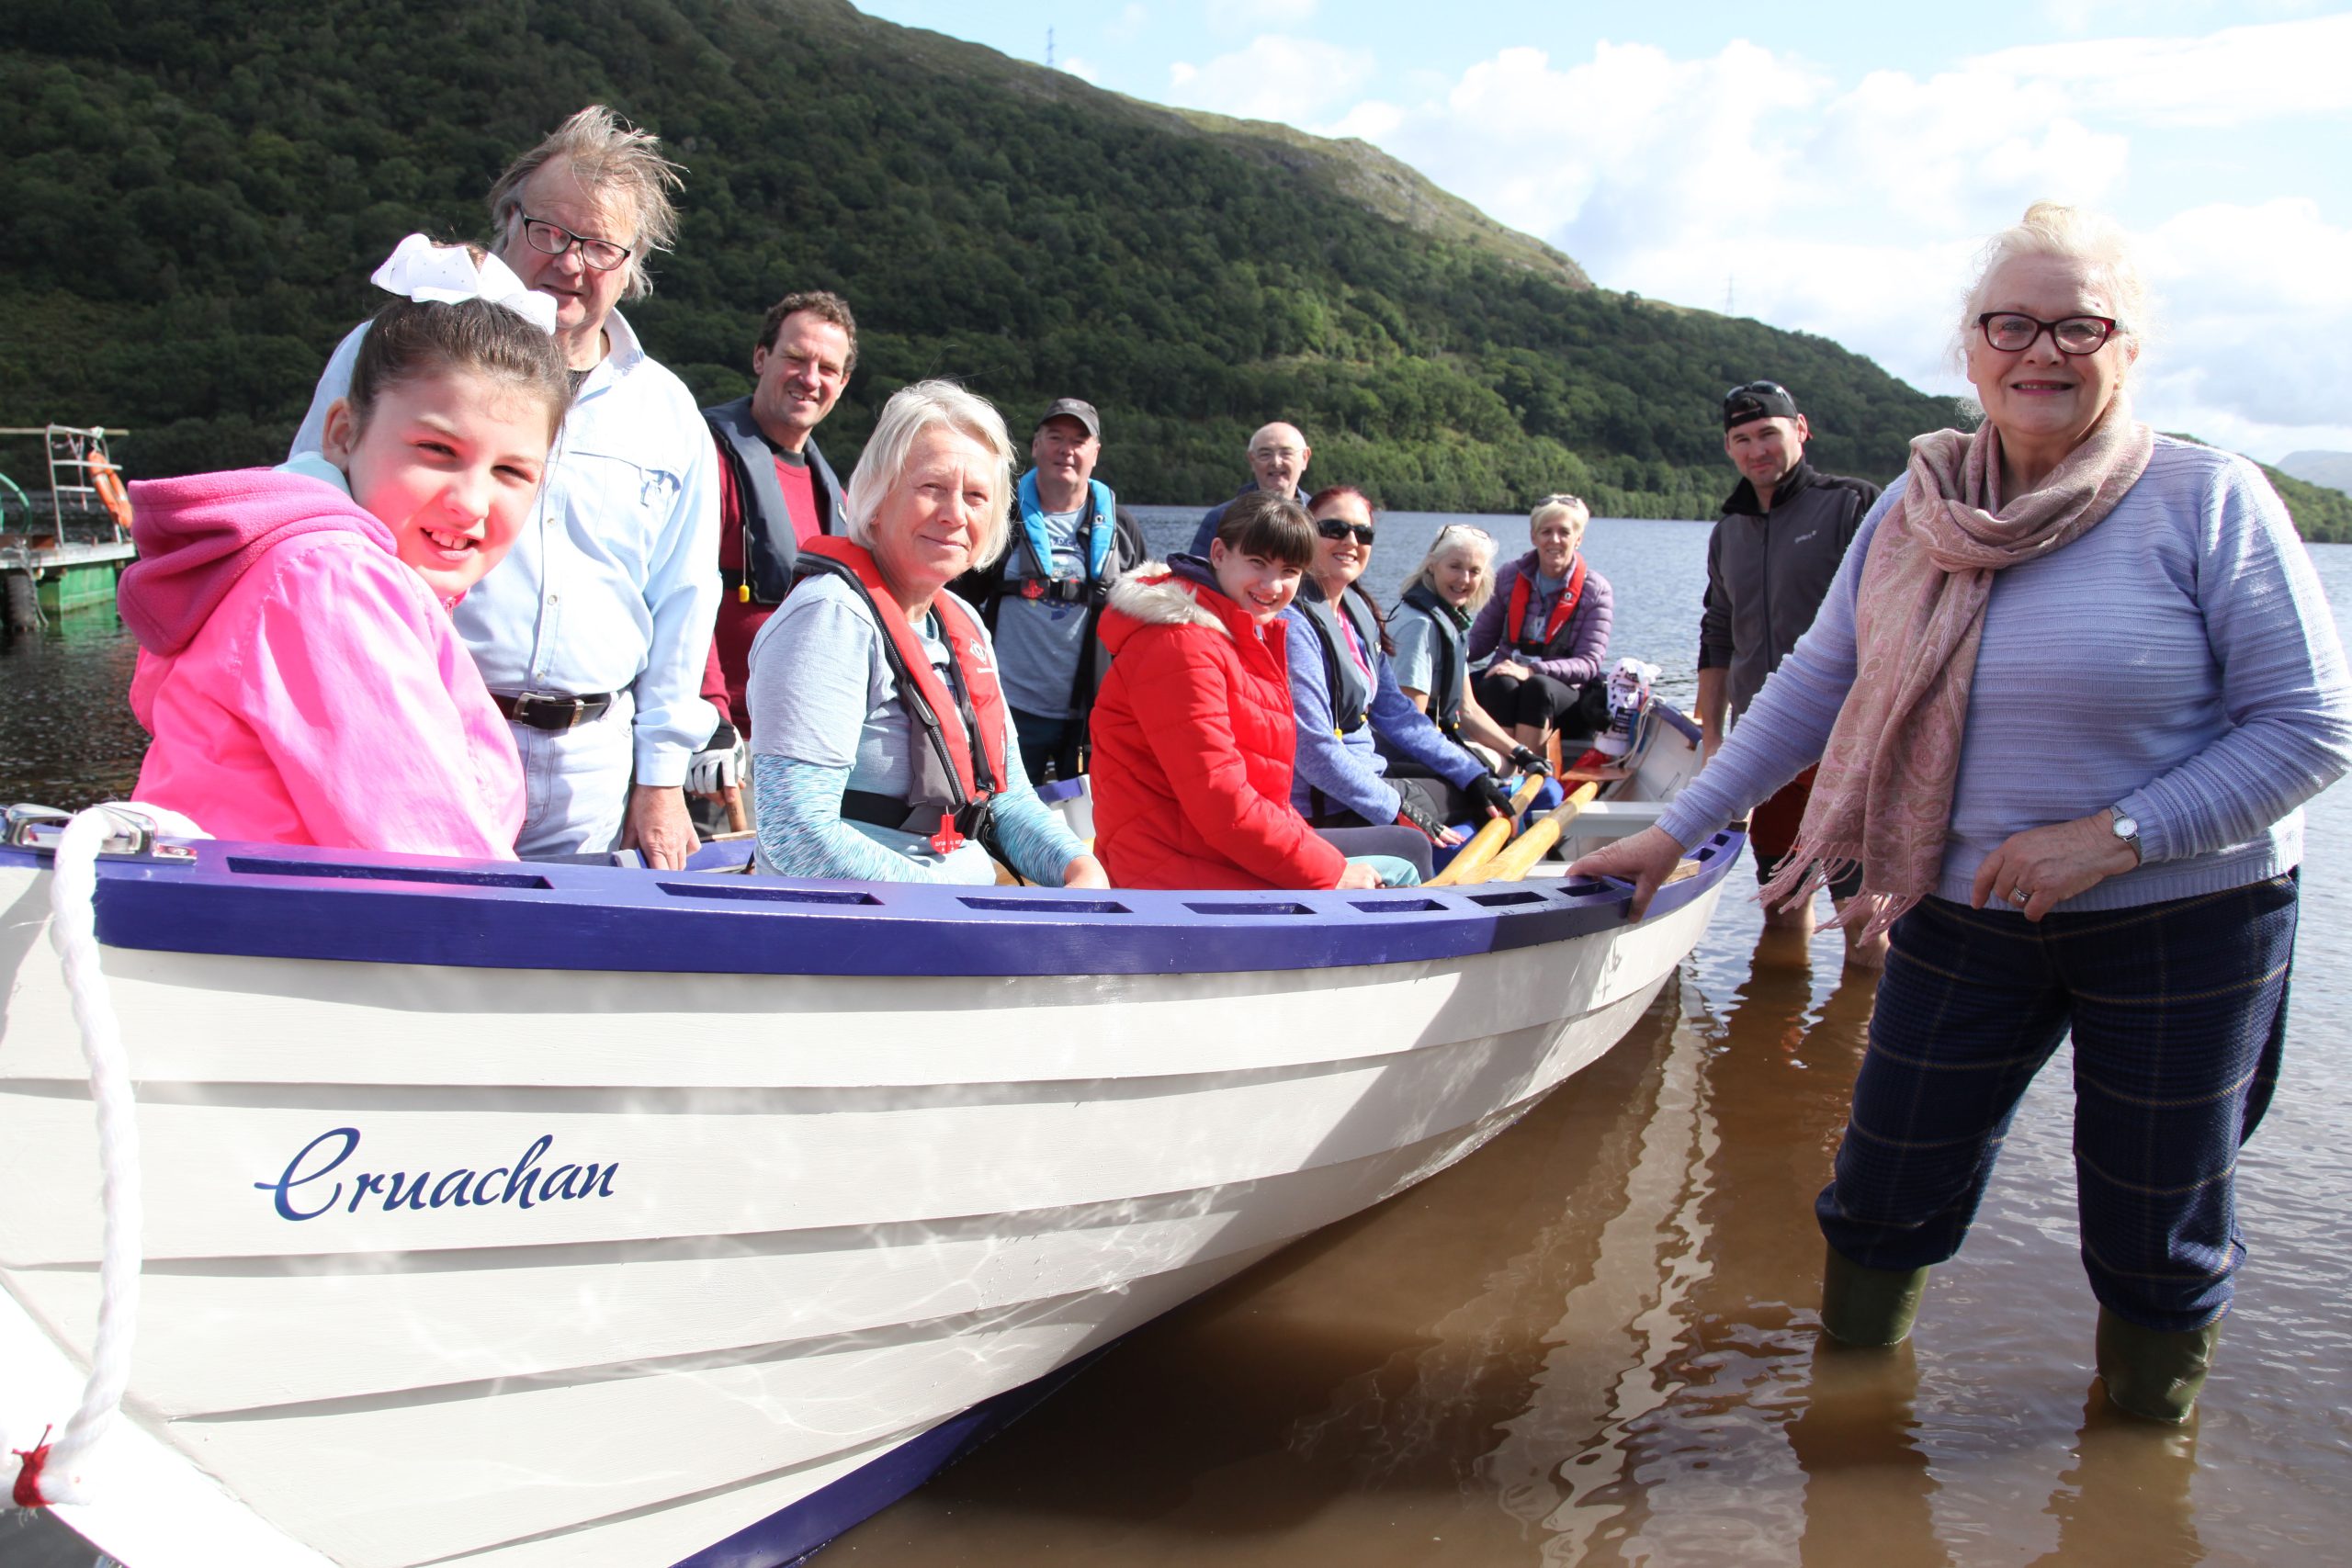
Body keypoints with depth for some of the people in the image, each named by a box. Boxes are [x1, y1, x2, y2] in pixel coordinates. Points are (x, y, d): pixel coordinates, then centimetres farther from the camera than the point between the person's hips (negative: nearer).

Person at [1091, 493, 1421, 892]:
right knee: (1396, 877, -15)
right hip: (1184, 872, -11)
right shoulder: (1181, 647, -19)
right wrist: (1331, 873, -19)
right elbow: (1220, 805, -24)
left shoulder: (1249, 635, 14)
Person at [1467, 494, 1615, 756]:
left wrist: (1531, 671, -22)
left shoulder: (1594, 590, 2)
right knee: (1501, 685, -34)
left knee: (1538, 687, -36)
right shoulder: (1510, 577, 8)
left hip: (1564, 694, -2)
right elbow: (1481, 639, 11)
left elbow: (1589, 663, -6)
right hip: (1504, 688, 2)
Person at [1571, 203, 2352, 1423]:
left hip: (2184, 928, -3)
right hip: (1964, 918, 3)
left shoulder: (2207, 500, -11)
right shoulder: (1914, 509, 1)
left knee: (2154, 1236, 12)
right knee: (1883, 1197, 10)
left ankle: (2146, 1411, 40)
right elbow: (1817, 684, 8)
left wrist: (2111, 835, -21)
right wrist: (1675, 832, 7)